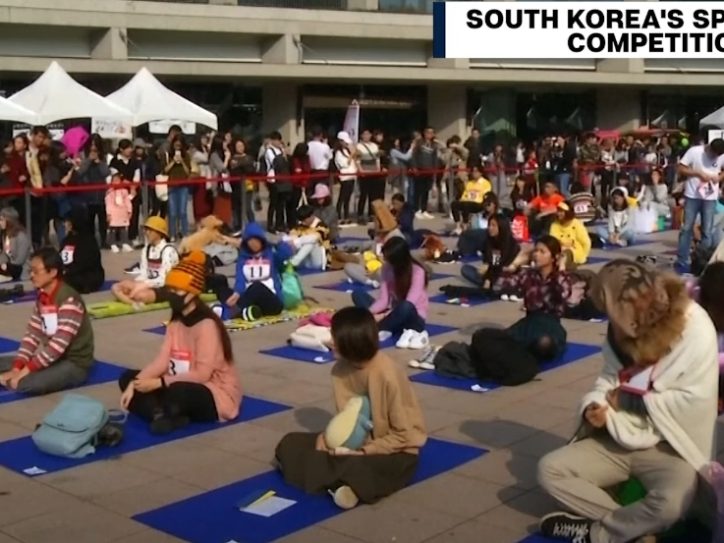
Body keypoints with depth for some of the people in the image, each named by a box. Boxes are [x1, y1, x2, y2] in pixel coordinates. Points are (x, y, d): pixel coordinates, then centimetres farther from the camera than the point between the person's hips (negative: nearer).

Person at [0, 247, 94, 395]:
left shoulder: (69, 300, -22)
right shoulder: (42, 297, 7)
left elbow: (59, 343, -27)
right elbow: (32, 333, 2)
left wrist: (27, 370, -26)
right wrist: (17, 367, -11)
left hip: (75, 363, -8)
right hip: (52, 358, 8)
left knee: (25, 383, -26)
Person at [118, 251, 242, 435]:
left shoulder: (207, 325, -19)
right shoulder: (175, 323, 6)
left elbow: (202, 374, -24)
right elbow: (161, 361, -3)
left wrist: (159, 383, -25)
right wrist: (134, 384, -17)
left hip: (216, 396, -9)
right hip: (182, 386, 9)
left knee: (177, 391, -42)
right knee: (127, 379, -2)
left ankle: (167, 413, -8)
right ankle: (167, 414, -24)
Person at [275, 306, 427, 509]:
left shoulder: (388, 375, -24)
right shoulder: (341, 369, -5)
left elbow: (403, 435, -18)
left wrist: (366, 450, -25)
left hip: (395, 449, -8)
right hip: (357, 440, 8)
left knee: (358, 467, -43)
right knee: (289, 445, -7)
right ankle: (339, 483, -22)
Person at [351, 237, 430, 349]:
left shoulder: (417, 272, -18)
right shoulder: (387, 268, -2)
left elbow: (409, 303, -28)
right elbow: (383, 299, -6)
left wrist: (383, 316, -32)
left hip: (413, 317, -6)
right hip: (393, 314, 6)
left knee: (406, 307, -42)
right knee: (357, 294, -11)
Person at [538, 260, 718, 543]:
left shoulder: (695, 328, -16)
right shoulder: (622, 328, 2)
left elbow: (693, 401, -19)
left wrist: (628, 400, -13)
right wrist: (593, 405, -13)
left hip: (670, 447, -6)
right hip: (619, 439, 6)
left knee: (672, 503, -36)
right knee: (550, 469, -10)